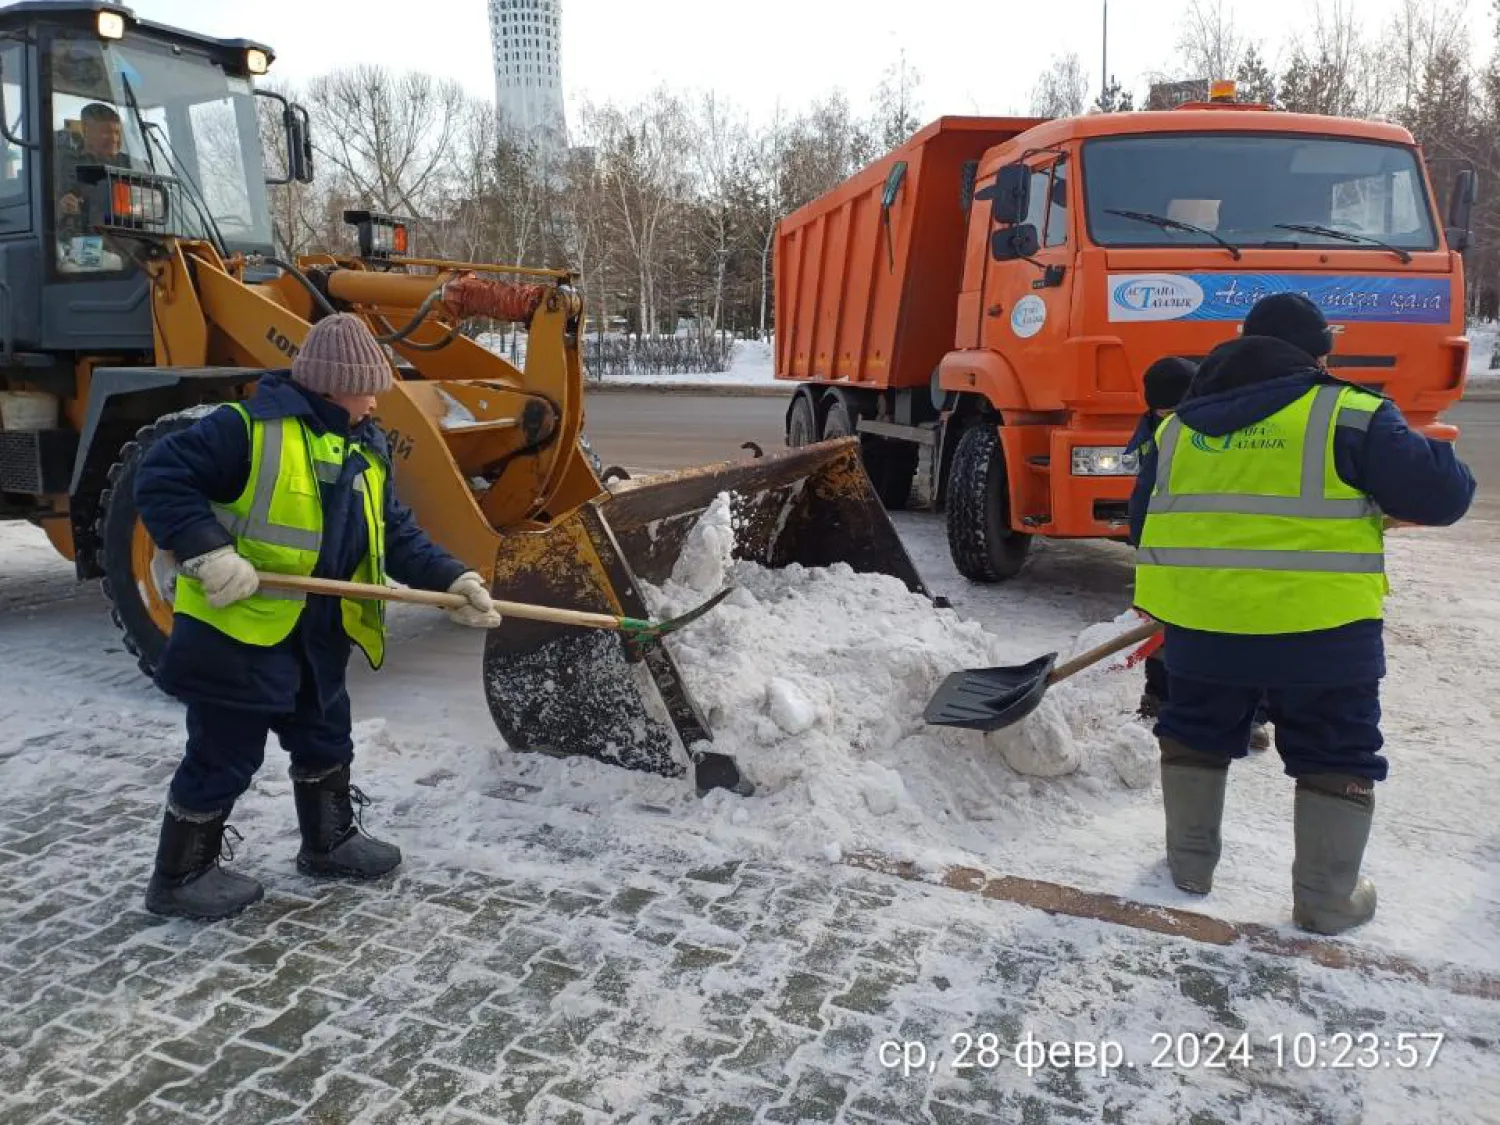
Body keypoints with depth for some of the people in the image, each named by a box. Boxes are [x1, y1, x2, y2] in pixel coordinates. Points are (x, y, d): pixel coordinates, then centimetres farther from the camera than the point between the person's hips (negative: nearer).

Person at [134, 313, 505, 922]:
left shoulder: (365, 451, 7)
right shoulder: (249, 426, -17)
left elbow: (397, 537, 6)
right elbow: (160, 479, -16)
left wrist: (453, 580, -8)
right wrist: (208, 555, -26)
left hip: (316, 635, 8)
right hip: (234, 627, -8)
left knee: (325, 738, 21)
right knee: (225, 757, 4)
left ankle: (329, 842, 41)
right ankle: (180, 877, 23)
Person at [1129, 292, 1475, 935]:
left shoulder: (1176, 428, 10)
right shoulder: (1349, 415, -6)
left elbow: (1143, 522, 16)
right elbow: (1440, 494, -8)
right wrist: (1436, 460, 15)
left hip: (1199, 623, 4)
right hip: (1319, 626, -4)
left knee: (1194, 736, 22)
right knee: (1336, 760, 12)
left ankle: (1189, 865, 31)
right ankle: (1328, 901, 20)